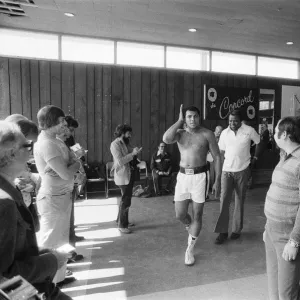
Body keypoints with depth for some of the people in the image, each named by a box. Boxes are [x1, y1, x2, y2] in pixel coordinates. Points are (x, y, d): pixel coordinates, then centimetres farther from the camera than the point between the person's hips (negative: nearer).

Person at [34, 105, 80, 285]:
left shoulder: (55, 141, 11)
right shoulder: (47, 144, -20)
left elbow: (72, 163, 7)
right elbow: (66, 174, -25)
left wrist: (70, 165, -16)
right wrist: (76, 164, -5)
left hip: (62, 196, 10)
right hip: (53, 199, -10)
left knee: (59, 241, 20)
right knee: (49, 244, 2)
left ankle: (58, 277, 36)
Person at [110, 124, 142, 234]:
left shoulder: (125, 143, 13)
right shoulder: (115, 144, -14)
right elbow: (120, 161, -24)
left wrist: (135, 152, -1)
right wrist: (132, 153, -24)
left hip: (129, 174, 10)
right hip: (122, 176, -10)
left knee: (126, 198, 19)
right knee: (126, 200, -5)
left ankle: (120, 219, 35)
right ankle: (122, 225, 7)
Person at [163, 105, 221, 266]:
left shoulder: (207, 134, -4)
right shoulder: (180, 133, 4)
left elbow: (217, 157, -1)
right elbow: (166, 139, -19)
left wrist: (217, 181, -5)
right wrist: (179, 121, -10)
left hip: (200, 177, -3)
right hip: (183, 176, 3)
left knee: (197, 215, 5)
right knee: (180, 214, 5)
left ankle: (190, 249, 24)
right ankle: (191, 228, 41)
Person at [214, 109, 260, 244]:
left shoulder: (249, 130, -6)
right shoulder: (224, 133, 1)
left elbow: (259, 143, 10)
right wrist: (222, 165, 5)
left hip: (242, 171, -1)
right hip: (227, 171, 1)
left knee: (239, 201, 9)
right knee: (224, 200, -6)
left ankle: (237, 230, 22)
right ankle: (223, 231, 3)